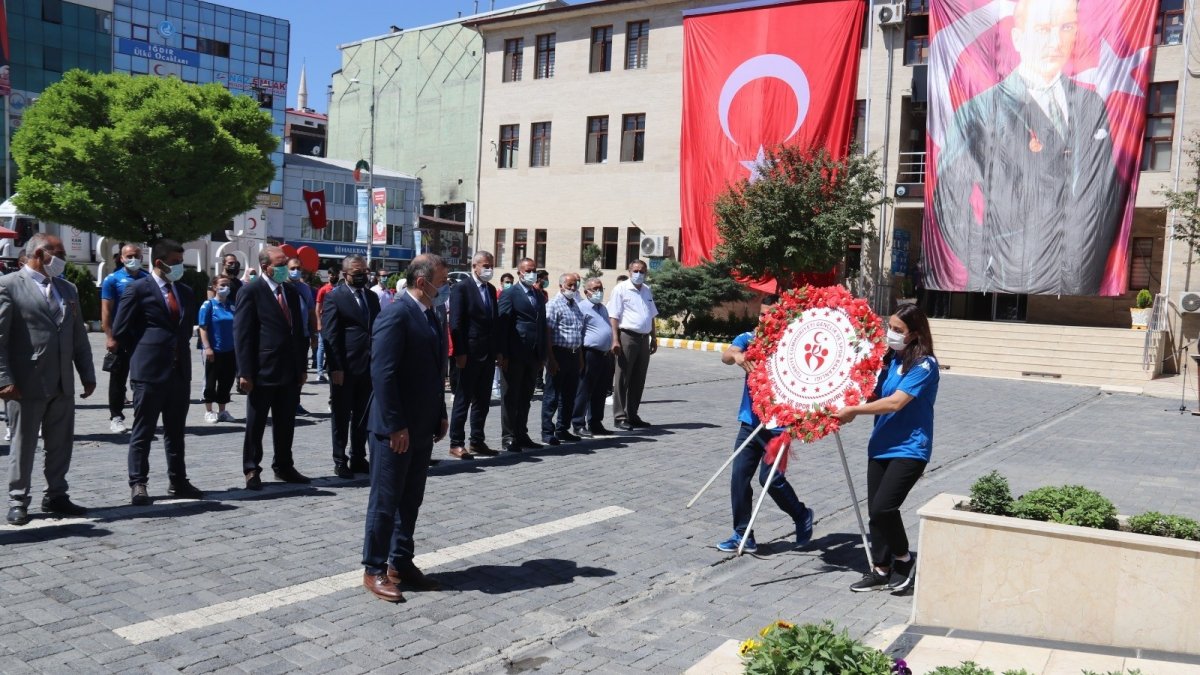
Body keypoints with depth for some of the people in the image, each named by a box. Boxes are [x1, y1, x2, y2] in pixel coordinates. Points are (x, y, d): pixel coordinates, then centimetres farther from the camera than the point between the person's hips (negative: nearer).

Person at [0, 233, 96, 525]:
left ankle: (55, 496, 21)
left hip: (63, 383, 6)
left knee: (60, 444, 10)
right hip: (27, 383, -5)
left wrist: (87, 374, 11)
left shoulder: (67, 289, 14)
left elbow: (79, 336, 15)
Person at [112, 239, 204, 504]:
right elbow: (121, 330, -6)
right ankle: (138, 484, 8)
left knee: (176, 431, 12)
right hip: (150, 371, -6)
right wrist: (143, 352, -1)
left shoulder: (185, 292, 13)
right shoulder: (139, 289, -5)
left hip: (180, 370, 6)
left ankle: (178, 481, 19)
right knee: (143, 432, 2)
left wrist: (180, 348, 13)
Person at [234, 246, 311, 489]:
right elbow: (242, 335, -10)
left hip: (290, 371, 6)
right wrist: (245, 373, -15)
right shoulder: (251, 292, -7)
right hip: (263, 371, -6)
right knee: (255, 424, 5)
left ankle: (284, 467, 24)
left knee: (286, 424, 13)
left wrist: (302, 366, 11)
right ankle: (251, 471, 15)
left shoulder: (291, 291, 12)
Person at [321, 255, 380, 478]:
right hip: (345, 368, -5)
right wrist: (336, 368, -15)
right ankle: (340, 460, 14)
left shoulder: (372, 297, 13)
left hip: (369, 366, 5)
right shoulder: (333, 297, -5)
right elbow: (330, 335, -10)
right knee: (341, 416, 5)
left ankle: (358, 458, 22)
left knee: (363, 416, 12)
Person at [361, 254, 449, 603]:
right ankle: (374, 569, 14)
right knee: (385, 501, 3)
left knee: (410, 501, 15)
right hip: (396, 429, -9)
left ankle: (401, 563, 26)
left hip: (423, 427, 9)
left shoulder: (431, 317, 12)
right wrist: (395, 426, -22)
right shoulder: (396, 315, -16)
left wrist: (440, 415, 12)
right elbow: (383, 374, -21)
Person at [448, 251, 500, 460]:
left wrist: (498, 350, 9)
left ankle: (477, 441, 19)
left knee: (483, 400, 11)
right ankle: (456, 443, 6)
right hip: (470, 354, -7)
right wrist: (460, 353, -16)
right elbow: (455, 323, -12)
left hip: (488, 354, 7)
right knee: (463, 399, -1)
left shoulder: (491, 289, 13)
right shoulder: (461, 288, -8)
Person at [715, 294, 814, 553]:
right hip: (750, 422, 4)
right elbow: (726, 355, -15)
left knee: (770, 478, -3)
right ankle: (743, 535, 15)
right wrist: (736, 355, -36)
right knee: (739, 476, 3)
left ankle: (802, 515, 25)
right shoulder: (749, 338, 3)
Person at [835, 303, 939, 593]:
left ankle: (904, 558, 9)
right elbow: (875, 395, 15)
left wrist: (854, 410, -18)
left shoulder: (924, 365, -13)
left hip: (909, 449, -7)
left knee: (883, 507, -16)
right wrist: (853, 406, -4)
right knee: (875, 510, 8)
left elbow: (896, 402, -22)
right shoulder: (890, 359, 9)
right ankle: (881, 570, 21)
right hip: (881, 445, 7)